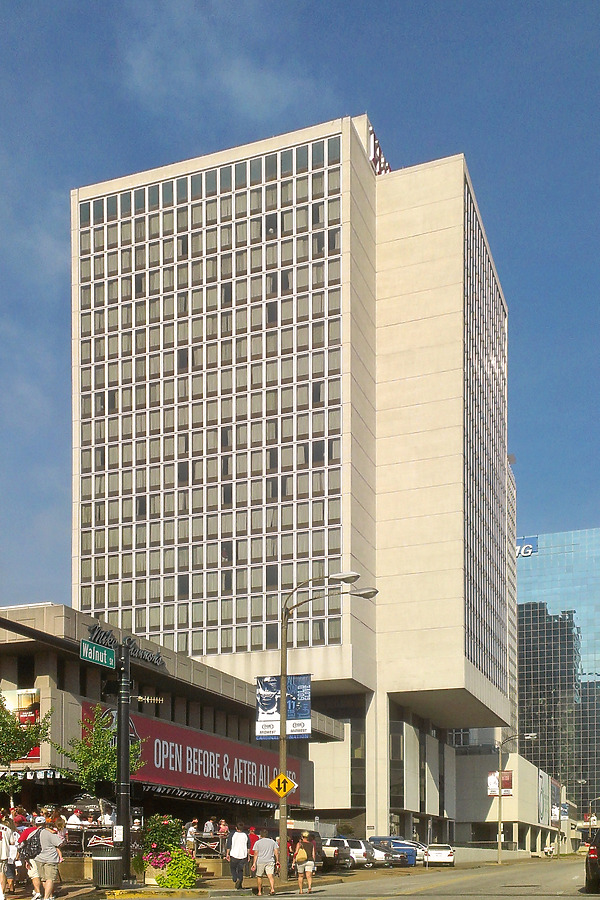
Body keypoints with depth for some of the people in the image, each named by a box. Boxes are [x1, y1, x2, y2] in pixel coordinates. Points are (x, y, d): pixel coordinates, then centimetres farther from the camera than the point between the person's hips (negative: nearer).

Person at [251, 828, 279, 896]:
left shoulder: (257, 842, 2)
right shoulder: (272, 841, 9)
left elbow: (255, 853, -2)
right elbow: (276, 852, 6)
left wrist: (254, 863, -1)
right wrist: (277, 860, 12)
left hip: (260, 861, -1)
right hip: (270, 861, 1)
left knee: (259, 876, 12)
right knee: (270, 875, -7)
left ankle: (259, 892, 15)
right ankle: (272, 888, -29)